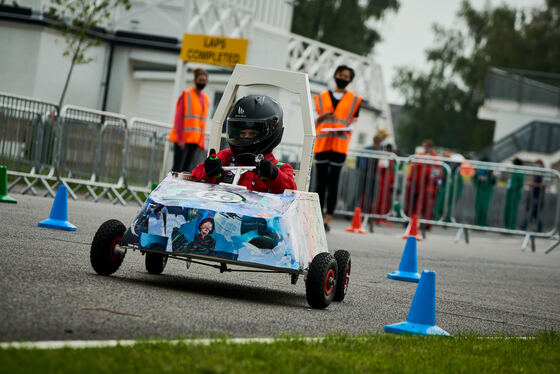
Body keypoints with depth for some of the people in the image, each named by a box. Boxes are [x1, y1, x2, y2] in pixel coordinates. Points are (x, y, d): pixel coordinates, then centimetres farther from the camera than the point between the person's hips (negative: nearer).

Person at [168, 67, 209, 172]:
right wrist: (180, 138, -16)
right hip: (182, 138, -6)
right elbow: (179, 117, -10)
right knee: (177, 168, -9)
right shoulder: (186, 95, -5)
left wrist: (202, 142, 10)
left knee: (186, 169, 5)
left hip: (195, 139, 6)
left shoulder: (205, 98, 14)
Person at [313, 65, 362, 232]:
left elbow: (353, 123, 9)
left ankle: (327, 220, -4)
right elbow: (316, 122, 14)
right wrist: (321, 118, -8)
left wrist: (345, 130, -12)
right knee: (321, 181, 1)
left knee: (333, 182, -5)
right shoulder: (322, 97, 15)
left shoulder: (354, 100, 11)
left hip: (340, 145, -2)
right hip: (322, 143, 2)